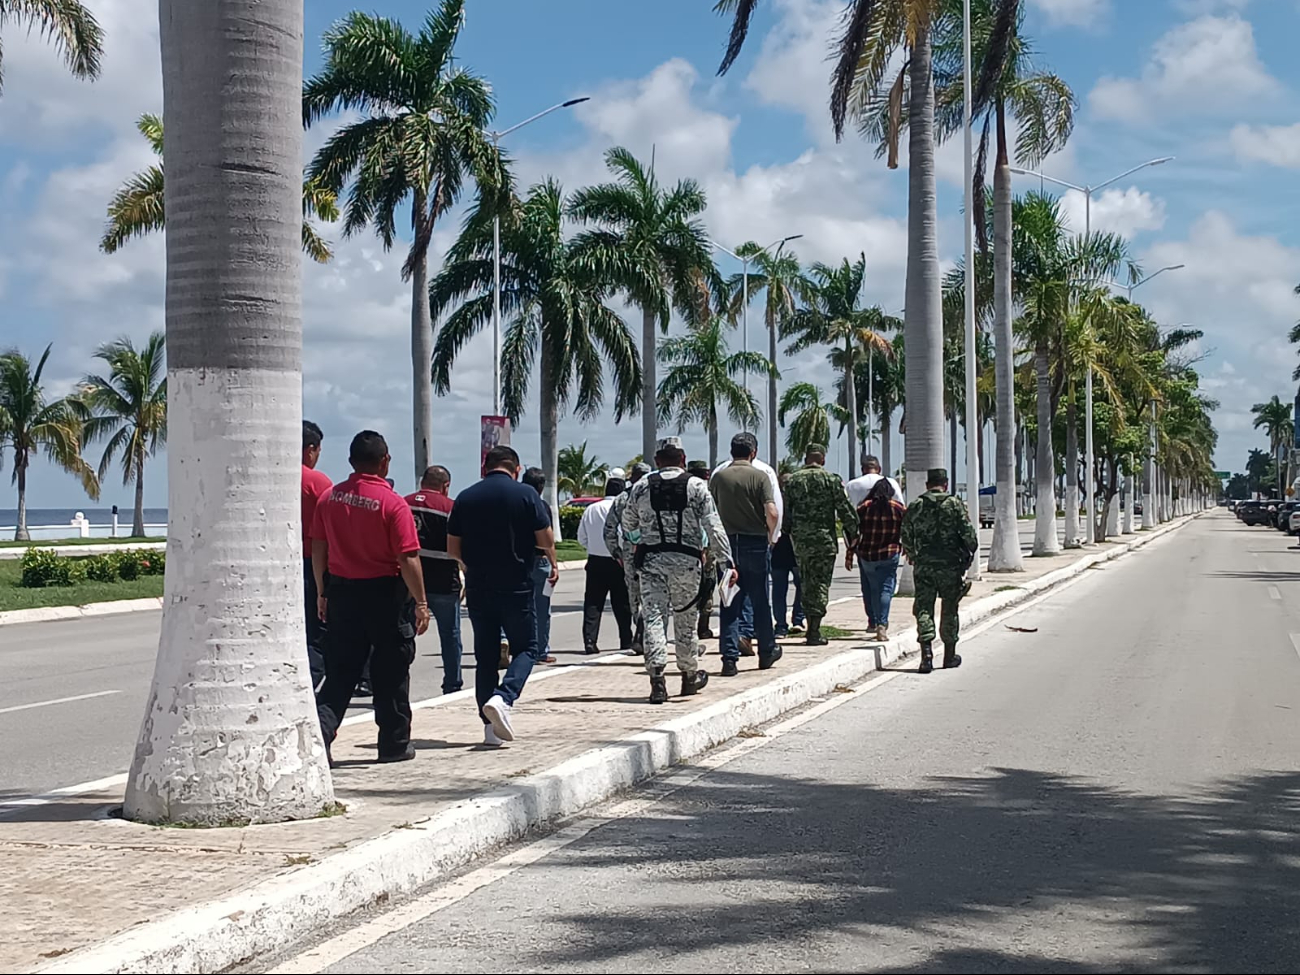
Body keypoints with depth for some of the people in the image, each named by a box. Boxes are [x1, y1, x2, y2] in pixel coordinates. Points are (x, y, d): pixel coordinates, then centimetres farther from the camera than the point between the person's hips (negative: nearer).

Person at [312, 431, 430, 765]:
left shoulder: (330, 498, 1)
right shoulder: (392, 504, -13)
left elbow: (318, 550, 7)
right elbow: (408, 559, -15)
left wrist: (323, 593, 17)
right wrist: (420, 602, -8)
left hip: (342, 590, 4)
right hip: (385, 592, -4)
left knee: (340, 672, 10)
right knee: (391, 673, 8)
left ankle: (320, 730, -6)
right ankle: (394, 744, 15)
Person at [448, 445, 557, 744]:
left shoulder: (465, 497, 4)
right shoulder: (525, 494, -6)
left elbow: (453, 547, 6)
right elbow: (546, 539, -6)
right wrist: (552, 562, 14)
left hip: (478, 588, 3)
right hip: (516, 586, -3)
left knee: (485, 656, 11)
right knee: (526, 648, 9)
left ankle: (490, 727, 9)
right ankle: (503, 698, -17)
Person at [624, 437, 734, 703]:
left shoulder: (641, 487, 4)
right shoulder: (696, 487, -1)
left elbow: (628, 526, 15)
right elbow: (713, 528, -6)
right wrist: (726, 562, -3)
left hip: (651, 560, 0)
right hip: (686, 561, 0)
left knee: (654, 617, -2)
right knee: (685, 618, 12)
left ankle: (657, 680, -15)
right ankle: (690, 676, 27)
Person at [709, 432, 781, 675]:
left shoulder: (718, 477, 2)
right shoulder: (759, 476, -6)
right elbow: (772, 512, -15)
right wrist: (769, 535, 2)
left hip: (727, 544, 2)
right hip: (755, 544, -2)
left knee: (729, 605, 4)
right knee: (760, 601, 11)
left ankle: (730, 658, 0)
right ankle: (767, 652, 24)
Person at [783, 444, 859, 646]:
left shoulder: (791, 481, 5)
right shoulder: (831, 480, -3)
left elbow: (785, 512, 6)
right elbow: (845, 509, -4)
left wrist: (788, 534, 16)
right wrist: (853, 533, 6)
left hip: (800, 541, 3)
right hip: (824, 540, -3)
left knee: (807, 584, 15)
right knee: (821, 584, 0)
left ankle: (812, 626, 17)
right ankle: (814, 631, -6)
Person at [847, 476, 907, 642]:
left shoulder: (864, 507, 2)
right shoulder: (899, 508, 2)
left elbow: (854, 532, 2)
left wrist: (849, 555, 6)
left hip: (866, 555, 1)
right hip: (889, 555, -1)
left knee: (869, 589, 15)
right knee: (885, 589, -4)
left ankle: (872, 622, 26)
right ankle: (882, 625, -19)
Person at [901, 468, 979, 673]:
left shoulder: (915, 507, 2)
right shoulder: (954, 504, -4)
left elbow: (906, 537, 7)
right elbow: (969, 533, -7)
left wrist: (912, 556, 25)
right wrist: (969, 555, 11)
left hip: (923, 565, 1)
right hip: (950, 565, -1)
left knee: (924, 608, 3)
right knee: (949, 609, 10)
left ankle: (926, 652, -12)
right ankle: (949, 655, 19)